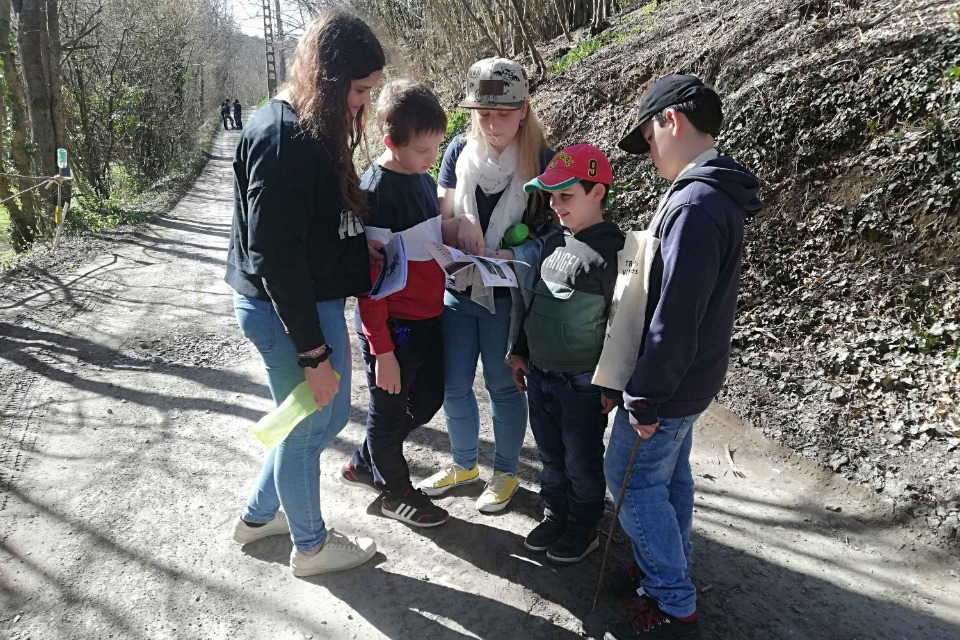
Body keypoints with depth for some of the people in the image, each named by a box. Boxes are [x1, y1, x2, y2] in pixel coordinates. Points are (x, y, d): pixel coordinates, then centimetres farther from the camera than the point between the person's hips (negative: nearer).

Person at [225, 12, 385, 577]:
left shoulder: (307, 128, 9)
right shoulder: (283, 140, -22)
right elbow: (275, 257, -24)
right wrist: (314, 351, -21)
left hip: (314, 302, 10)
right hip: (288, 313, -10)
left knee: (326, 416, 23)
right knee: (307, 428, 9)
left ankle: (259, 515, 43)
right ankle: (311, 545, 34)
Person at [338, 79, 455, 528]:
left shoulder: (422, 177, 4)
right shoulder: (376, 192, -22)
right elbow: (369, 279, -21)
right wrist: (382, 350, -19)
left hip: (427, 317, 9)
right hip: (393, 326, -8)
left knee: (428, 399, 21)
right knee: (390, 410, 12)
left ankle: (364, 464, 41)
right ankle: (394, 491, 36)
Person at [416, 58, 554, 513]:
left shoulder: (541, 160, -10)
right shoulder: (460, 151, -1)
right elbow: (441, 219, 2)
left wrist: (512, 256, -23)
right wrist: (461, 226, -20)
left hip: (508, 296, -3)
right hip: (458, 289, 4)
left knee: (503, 387, 11)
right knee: (453, 387, 13)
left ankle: (506, 472, 34)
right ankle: (464, 464, 38)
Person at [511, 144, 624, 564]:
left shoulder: (612, 251, -16)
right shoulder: (554, 243, 7)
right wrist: (521, 351, 17)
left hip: (583, 383, -7)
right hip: (540, 373, 7)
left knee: (582, 460, 10)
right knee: (550, 454, 19)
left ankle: (584, 525, 30)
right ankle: (556, 513, 38)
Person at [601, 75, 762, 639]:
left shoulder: (695, 204, -25)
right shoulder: (716, 195, 7)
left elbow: (674, 315, -27)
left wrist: (646, 399, -19)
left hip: (671, 381, -9)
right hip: (690, 376, 9)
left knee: (632, 480, 2)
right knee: (671, 472, 19)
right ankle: (672, 571, 36)